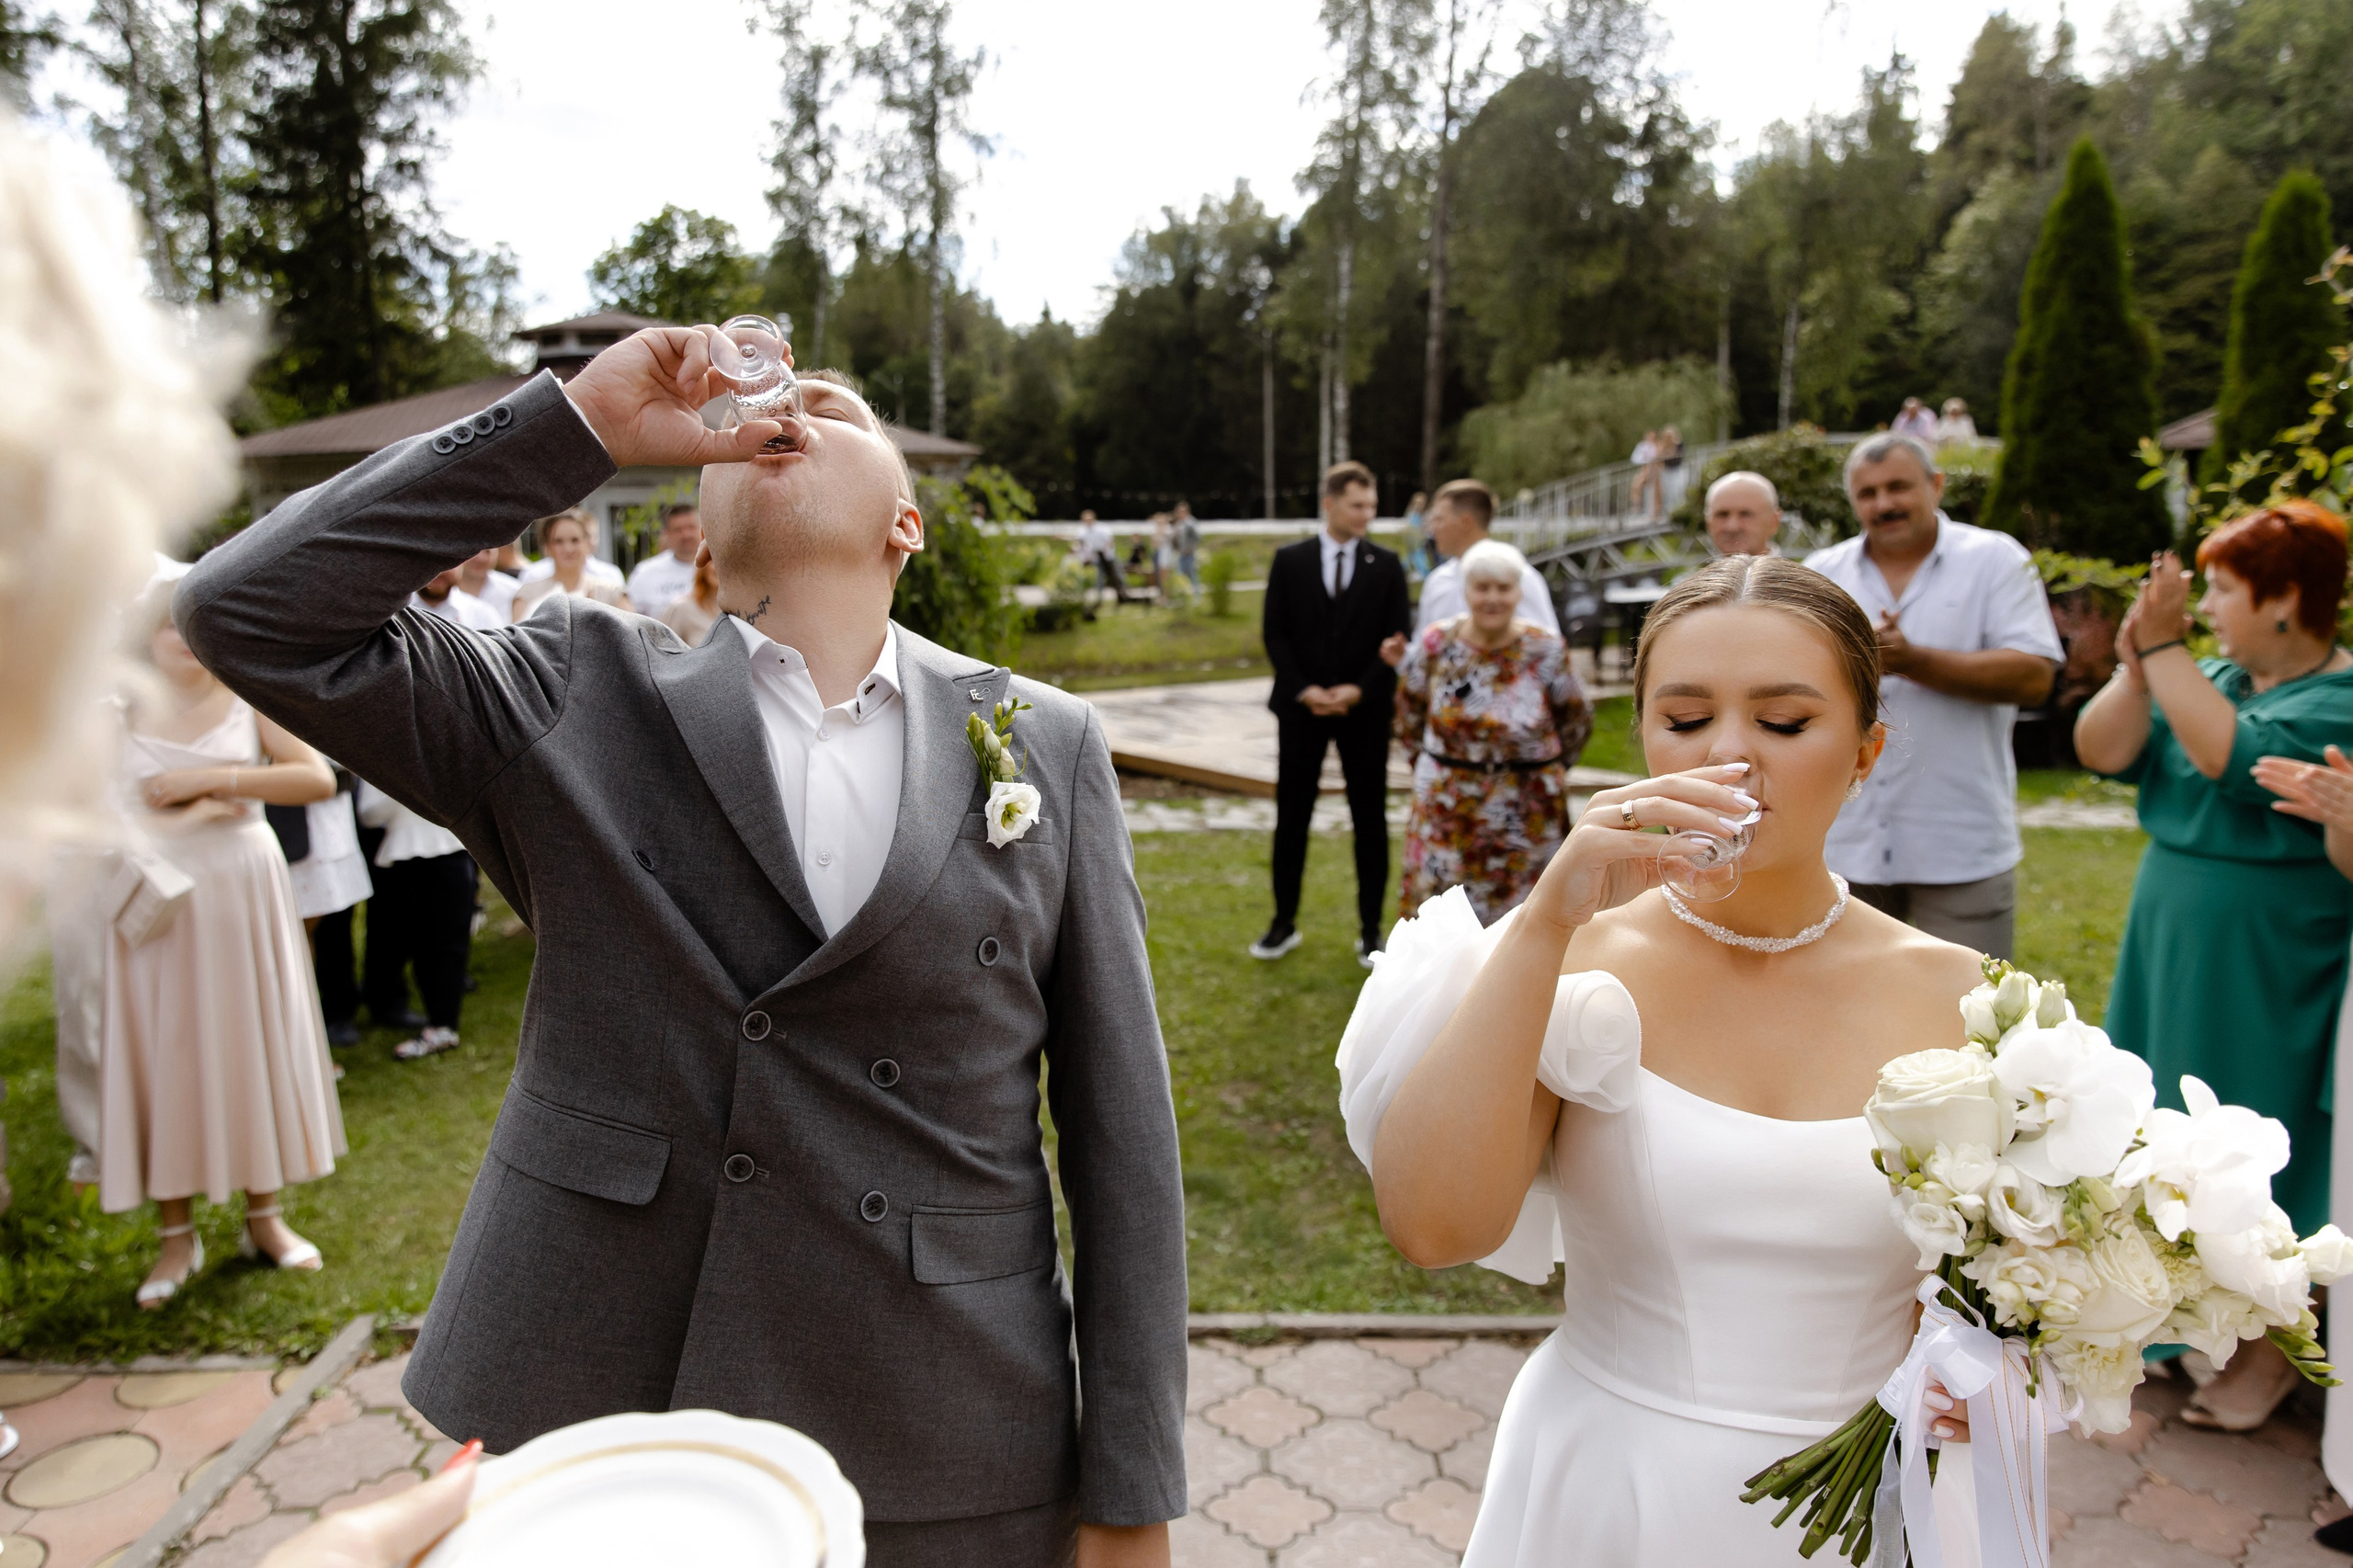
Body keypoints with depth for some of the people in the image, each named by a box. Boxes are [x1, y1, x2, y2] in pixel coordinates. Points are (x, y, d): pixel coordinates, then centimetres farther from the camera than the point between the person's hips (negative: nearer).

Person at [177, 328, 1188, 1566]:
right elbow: (250, 614, -10)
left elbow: (1120, 1128, -3)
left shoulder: (1046, 744, -2)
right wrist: (581, 424, -13)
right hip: (576, 1421, 0)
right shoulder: (577, 701, 0)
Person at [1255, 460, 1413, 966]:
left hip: (1365, 709, 0)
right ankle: (1284, 923, 18)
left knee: (1370, 820, 4)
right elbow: (1274, 633, 1)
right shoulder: (1290, 560, 3)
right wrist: (1303, 690, -10)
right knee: (1292, 816, 5)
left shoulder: (1387, 565, 2)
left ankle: (1370, 930, 15)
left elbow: (1398, 638, 0)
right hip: (1301, 708, 0)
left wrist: (1359, 689, -12)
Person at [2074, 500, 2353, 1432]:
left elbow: (2239, 760, -30)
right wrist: (2137, 663, -13)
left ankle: (2270, 1351, 20)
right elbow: (2101, 753, -1)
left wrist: (2165, 647, -25)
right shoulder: (2215, 677, 6)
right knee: (2171, 1135, 16)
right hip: (2171, 946, 7)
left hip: (2269, 969, -7)